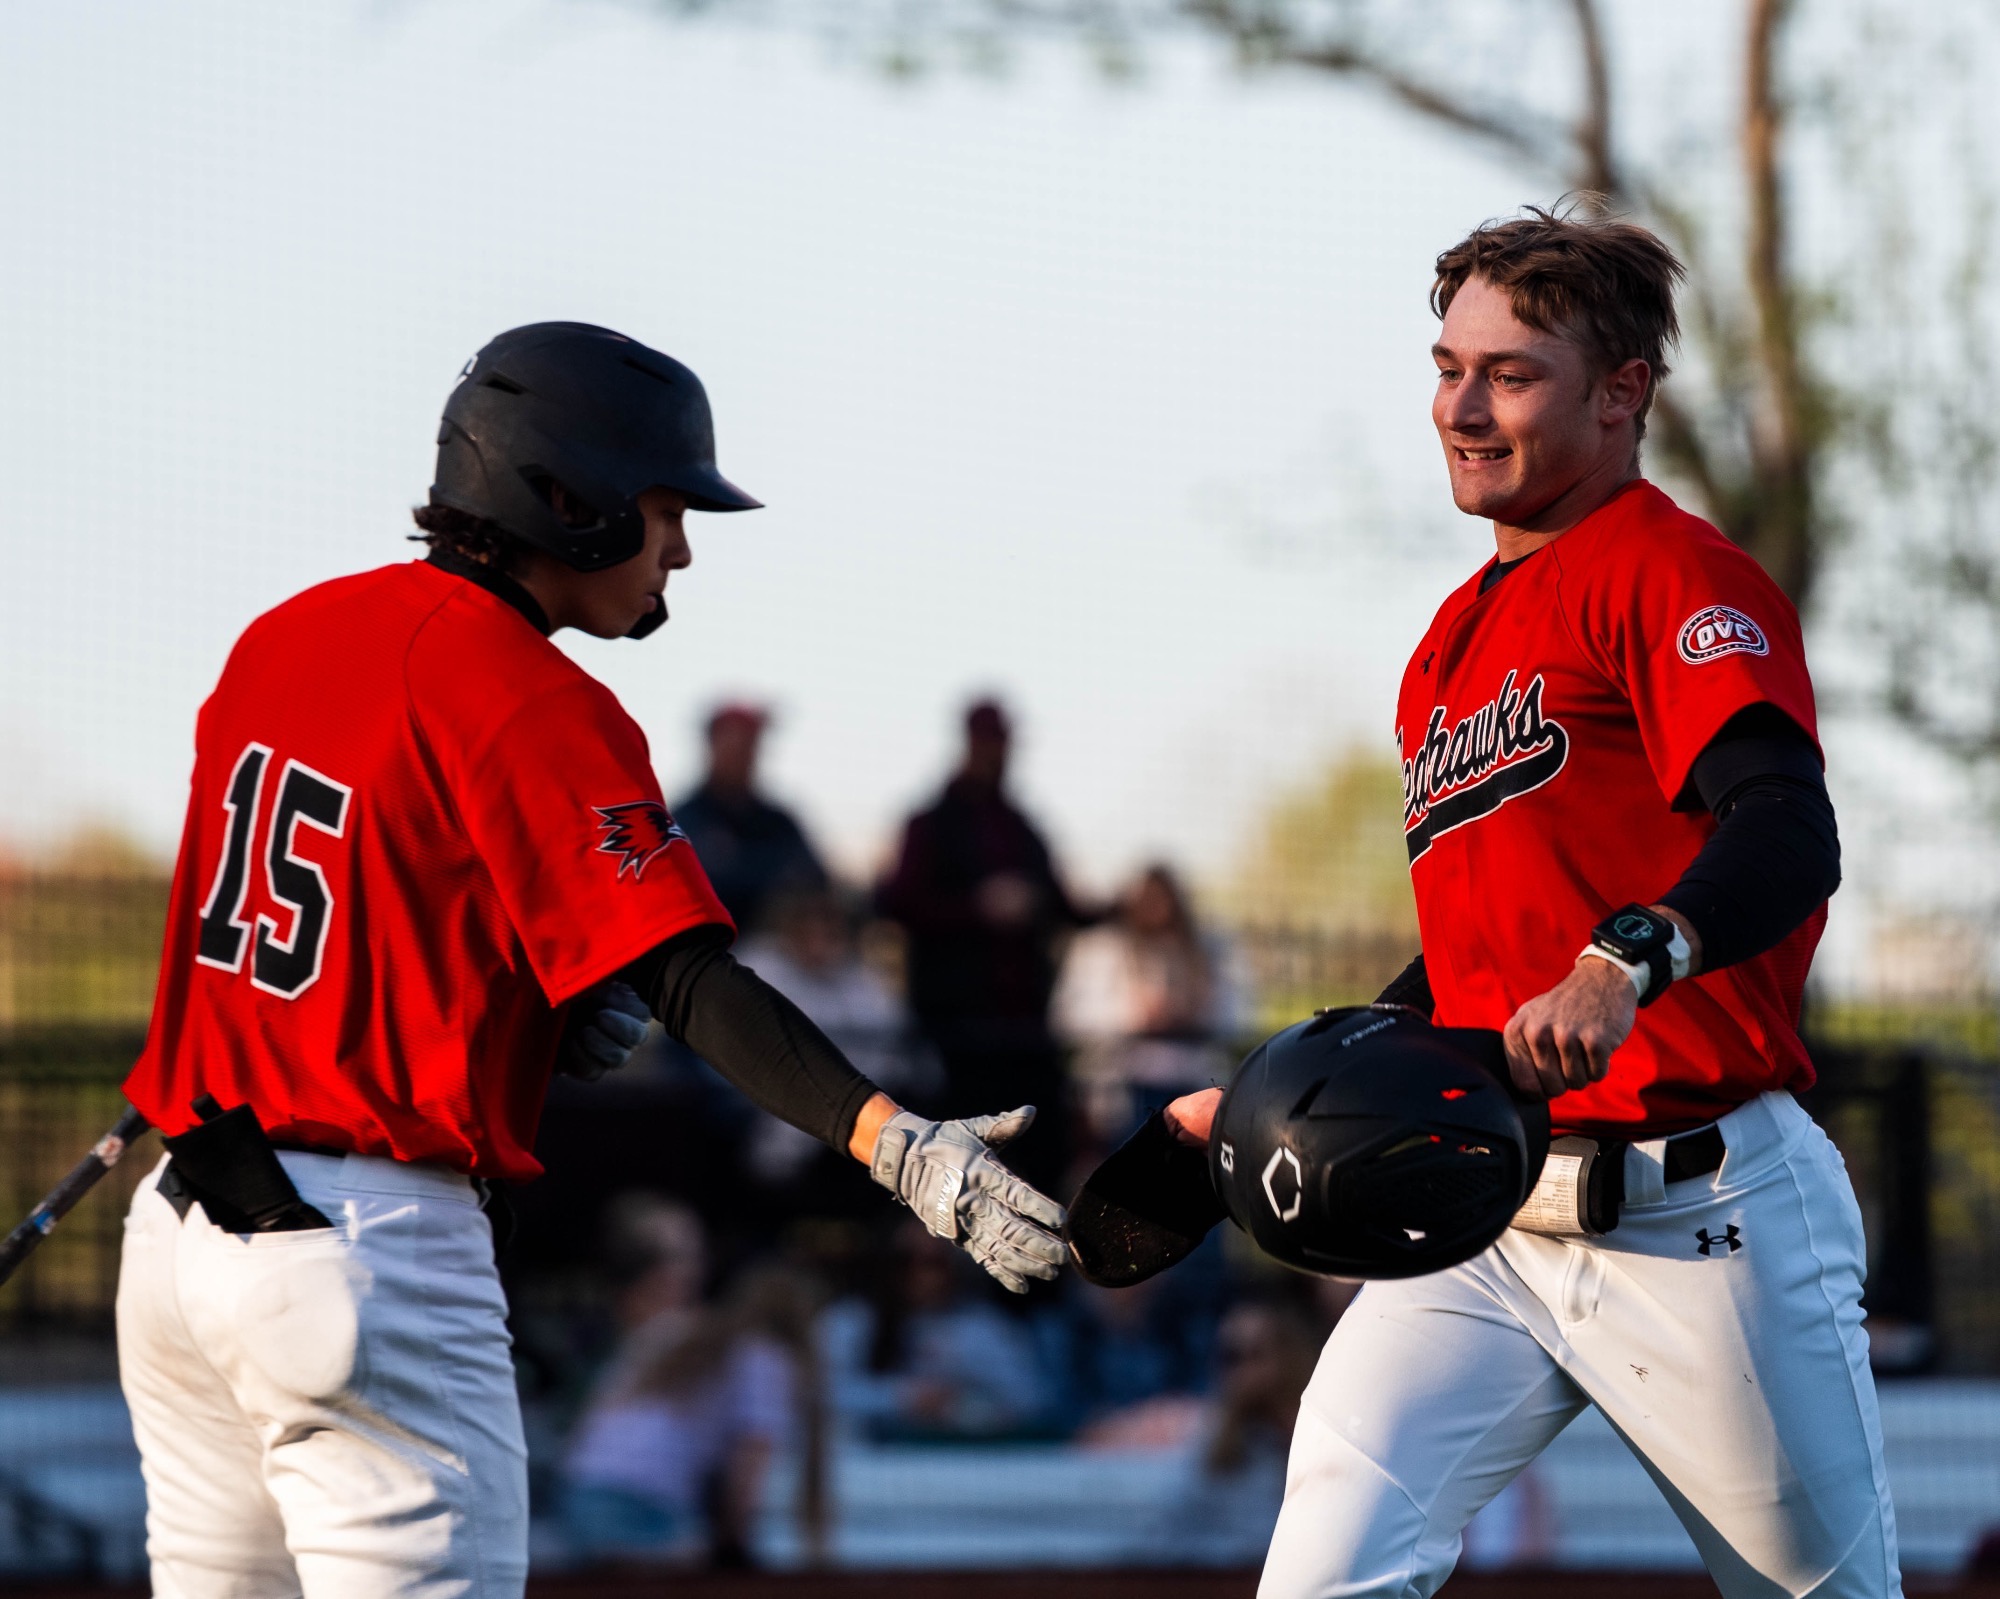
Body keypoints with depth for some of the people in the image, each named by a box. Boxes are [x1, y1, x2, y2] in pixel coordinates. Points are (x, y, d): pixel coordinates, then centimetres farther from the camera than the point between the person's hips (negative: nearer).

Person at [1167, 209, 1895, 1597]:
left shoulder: (1671, 573, -5)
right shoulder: (1451, 645, 21)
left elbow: (1790, 836, -24)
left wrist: (1624, 964, -41)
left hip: (1706, 1217, -7)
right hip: (1493, 1226, 7)